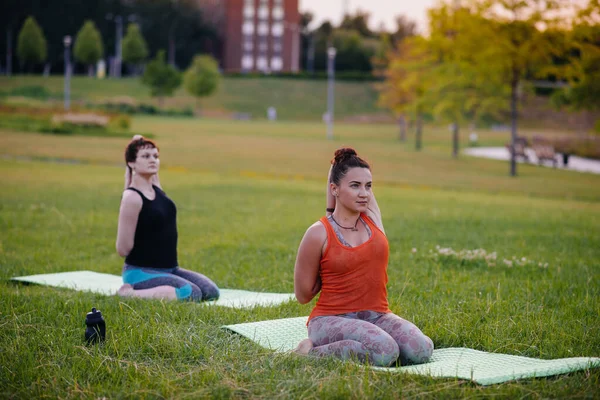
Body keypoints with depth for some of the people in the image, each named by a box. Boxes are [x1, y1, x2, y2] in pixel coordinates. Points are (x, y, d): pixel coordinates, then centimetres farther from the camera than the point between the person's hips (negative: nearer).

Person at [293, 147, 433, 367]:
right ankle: (313, 351, -12)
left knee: (421, 350, -25)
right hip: (332, 320, -6)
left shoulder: (372, 216, 6)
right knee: (384, 352, -36)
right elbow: (303, 295, 1)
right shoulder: (319, 234, -8)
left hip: (377, 317, 6)